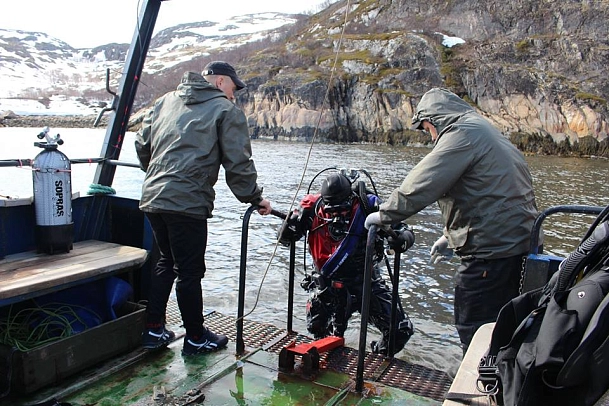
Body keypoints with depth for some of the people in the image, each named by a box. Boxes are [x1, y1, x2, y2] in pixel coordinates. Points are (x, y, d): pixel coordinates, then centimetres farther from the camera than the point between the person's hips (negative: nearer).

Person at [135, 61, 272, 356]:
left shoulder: (165, 101, 19)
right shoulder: (225, 110, 0)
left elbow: (142, 145, 20)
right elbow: (238, 164, -5)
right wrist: (254, 198, 4)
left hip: (152, 198, 7)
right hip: (188, 202, -7)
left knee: (166, 262, 22)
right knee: (189, 271, 4)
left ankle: (153, 330, 28)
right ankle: (196, 338, 19)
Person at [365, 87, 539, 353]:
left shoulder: (462, 134, -12)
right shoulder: (485, 132, 20)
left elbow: (421, 186, -20)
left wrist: (384, 215, -7)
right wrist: (451, 237, 19)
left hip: (493, 250, -10)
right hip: (518, 243, 10)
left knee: (473, 330, 2)